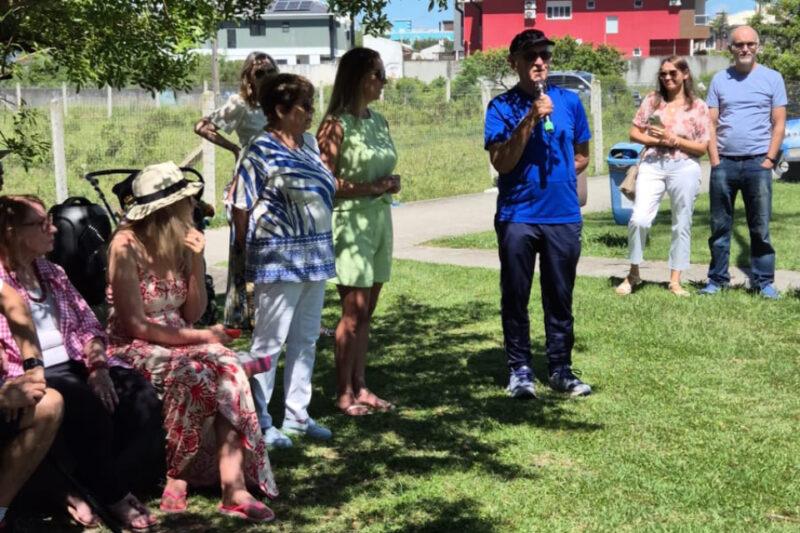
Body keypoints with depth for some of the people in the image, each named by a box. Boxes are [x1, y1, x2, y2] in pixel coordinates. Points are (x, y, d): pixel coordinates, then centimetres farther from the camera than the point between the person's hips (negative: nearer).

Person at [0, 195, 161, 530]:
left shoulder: (53, 273, 19)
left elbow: (88, 324, 14)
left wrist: (97, 365, -4)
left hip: (75, 365, 6)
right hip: (35, 376, -6)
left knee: (143, 399, -20)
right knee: (91, 406, -35)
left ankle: (99, 489, -12)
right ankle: (111, 494, -12)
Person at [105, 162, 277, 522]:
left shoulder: (179, 244, 5)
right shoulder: (127, 246, -14)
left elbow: (192, 314, 5)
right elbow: (136, 325, -17)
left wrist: (197, 261, -7)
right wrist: (201, 337, -18)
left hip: (176, 344, 5)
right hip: (133, 351, -5)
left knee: (226, 368, -26)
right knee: (198, 368, -34)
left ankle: (234, 486, -36)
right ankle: (176, 477, -17)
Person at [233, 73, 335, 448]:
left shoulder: (308, 142, 11)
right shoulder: (262, 150, -12)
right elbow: (242, 205, -10)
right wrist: (252, 248, -7)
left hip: (315, 255, 9)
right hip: (279, 258, -8)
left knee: (305, 339, 15)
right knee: (269, 341, 0)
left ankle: (297, 415, 27)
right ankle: (260, 422, 9)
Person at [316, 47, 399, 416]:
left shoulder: (378, 122, 12)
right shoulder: (337, 126, -10)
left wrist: (390, 184, 7)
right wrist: (370, 187, -16)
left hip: (380, 219, 7)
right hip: (350, 222, -7)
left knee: (366, 313, 10)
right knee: (354, 311, -5)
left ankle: (360, 386, 17)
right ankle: (344, 393, 4)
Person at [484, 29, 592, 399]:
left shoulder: (569, 101, 6)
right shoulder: (501, 107, -3)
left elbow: (581, 156, 16)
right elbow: (501, 163, -14)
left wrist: (554, 174, 3)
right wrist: (531, 118, -19)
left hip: (563, 216, 2)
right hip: (518, 217, -2)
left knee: (560, 299, 9)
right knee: (516, 298, 5)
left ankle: (560, 369, 19)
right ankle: (520, 369, 15)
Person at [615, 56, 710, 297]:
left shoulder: (698, 107, 4)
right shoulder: (652, 100, 9)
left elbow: (702, 147, 2)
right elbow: (634, 133, 9)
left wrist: (674, 140, -11)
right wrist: (657, 140, -8)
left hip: (684, 167, 0)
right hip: (652, 165, 1)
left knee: (682, 225, 5)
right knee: (639, 219, -12)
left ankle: (675, 280, 15)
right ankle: (633, 274, 5)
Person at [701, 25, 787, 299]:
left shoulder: (772, 78, 5)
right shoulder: (720, 79, 9)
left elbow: (779, 124, 3)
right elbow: (711, 123, 7)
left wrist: (769, 159, -6)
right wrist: (714, 160, -2)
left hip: (757, 163, -2)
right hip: (724, 163, 2)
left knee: (760, 227, 0)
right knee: (720, 226, 6)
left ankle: (764, 281, 7)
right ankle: (717, 279, 14)